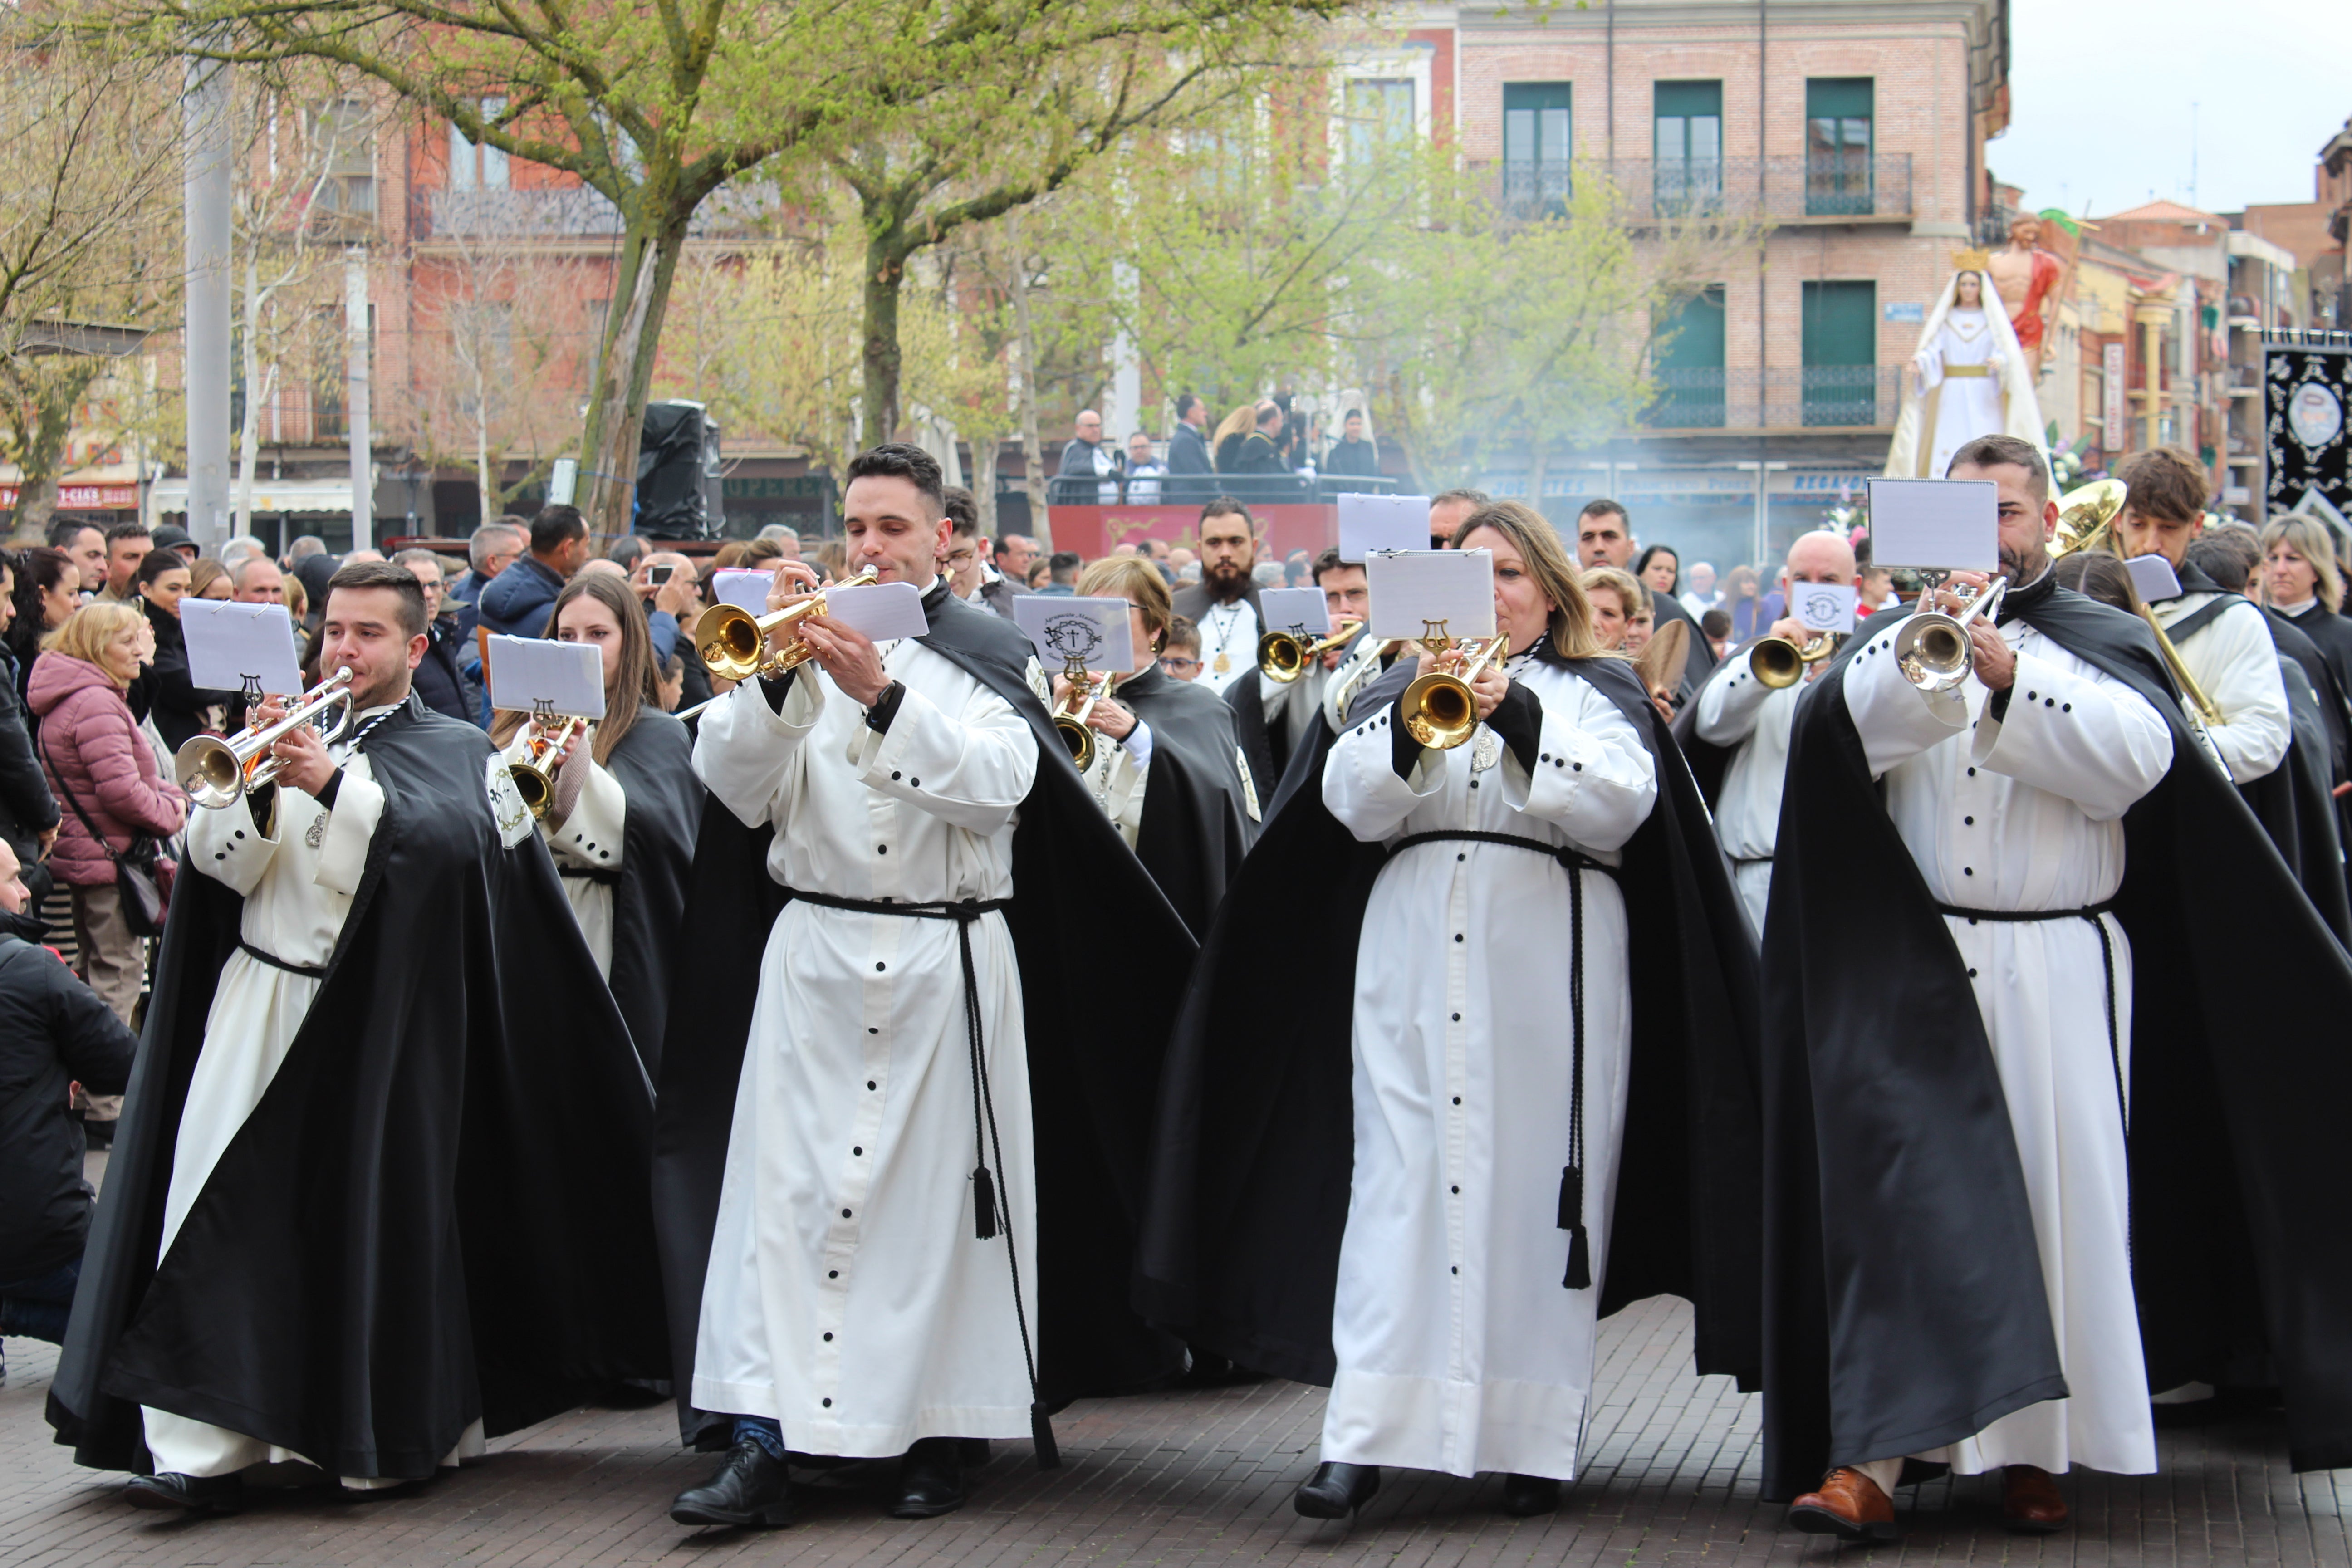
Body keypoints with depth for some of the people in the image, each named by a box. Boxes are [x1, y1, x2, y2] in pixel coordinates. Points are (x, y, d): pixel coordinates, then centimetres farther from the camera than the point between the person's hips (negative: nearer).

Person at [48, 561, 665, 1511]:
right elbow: (219, 863, 5)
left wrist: (338, 784, -25)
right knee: (227, 1218, -7)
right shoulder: (289, 735, 16)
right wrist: (256, 785, -13)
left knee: (376, 1222, -2)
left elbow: (451, 841, -17)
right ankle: (206, 1448, -9)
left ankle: (392, 1437, 10)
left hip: (376, 1027, -3)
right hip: (259, 1009, 3)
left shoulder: (455, 754, 6)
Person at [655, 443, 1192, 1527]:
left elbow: (998, 783, -13)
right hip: (815, 952, 1)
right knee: (788, 1190, -6)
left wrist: (882, 696, -23)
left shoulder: (989, 655, 5)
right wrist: (776, 675, -15)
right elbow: (736, 792, -1)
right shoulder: (802, 647, 11)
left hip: (947, 961, -1)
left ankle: (939, 1435, 10)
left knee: (938, 1193, 0)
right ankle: (760, 1443, -8)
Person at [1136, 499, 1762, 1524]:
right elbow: (1357, 804, 2)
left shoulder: (1597, 694, 11)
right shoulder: (1398, 688, 19)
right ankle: (1366, 1437, -12)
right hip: (1415, 966, 2)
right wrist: (1413, 716, -15)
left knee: (1540, 1188, -5)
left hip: (1551, 969, -2)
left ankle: (1534, 1435, 0)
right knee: (1398, 1180, -7)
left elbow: (1617, 806, -7)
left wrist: (1518, 716, -18)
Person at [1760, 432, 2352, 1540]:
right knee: (1897, 1195, -10)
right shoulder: (1893, 639, 15)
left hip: (2056, 969, 0)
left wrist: (2012, 679, -19)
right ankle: (1869, 1458, -15)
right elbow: (1840, 725, -5)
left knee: (2057, 1196, -4)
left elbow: (2136, 758, -9)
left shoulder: (2102, 641, 10)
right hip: (1914, 969, 1)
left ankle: (2037, 1451, 5)